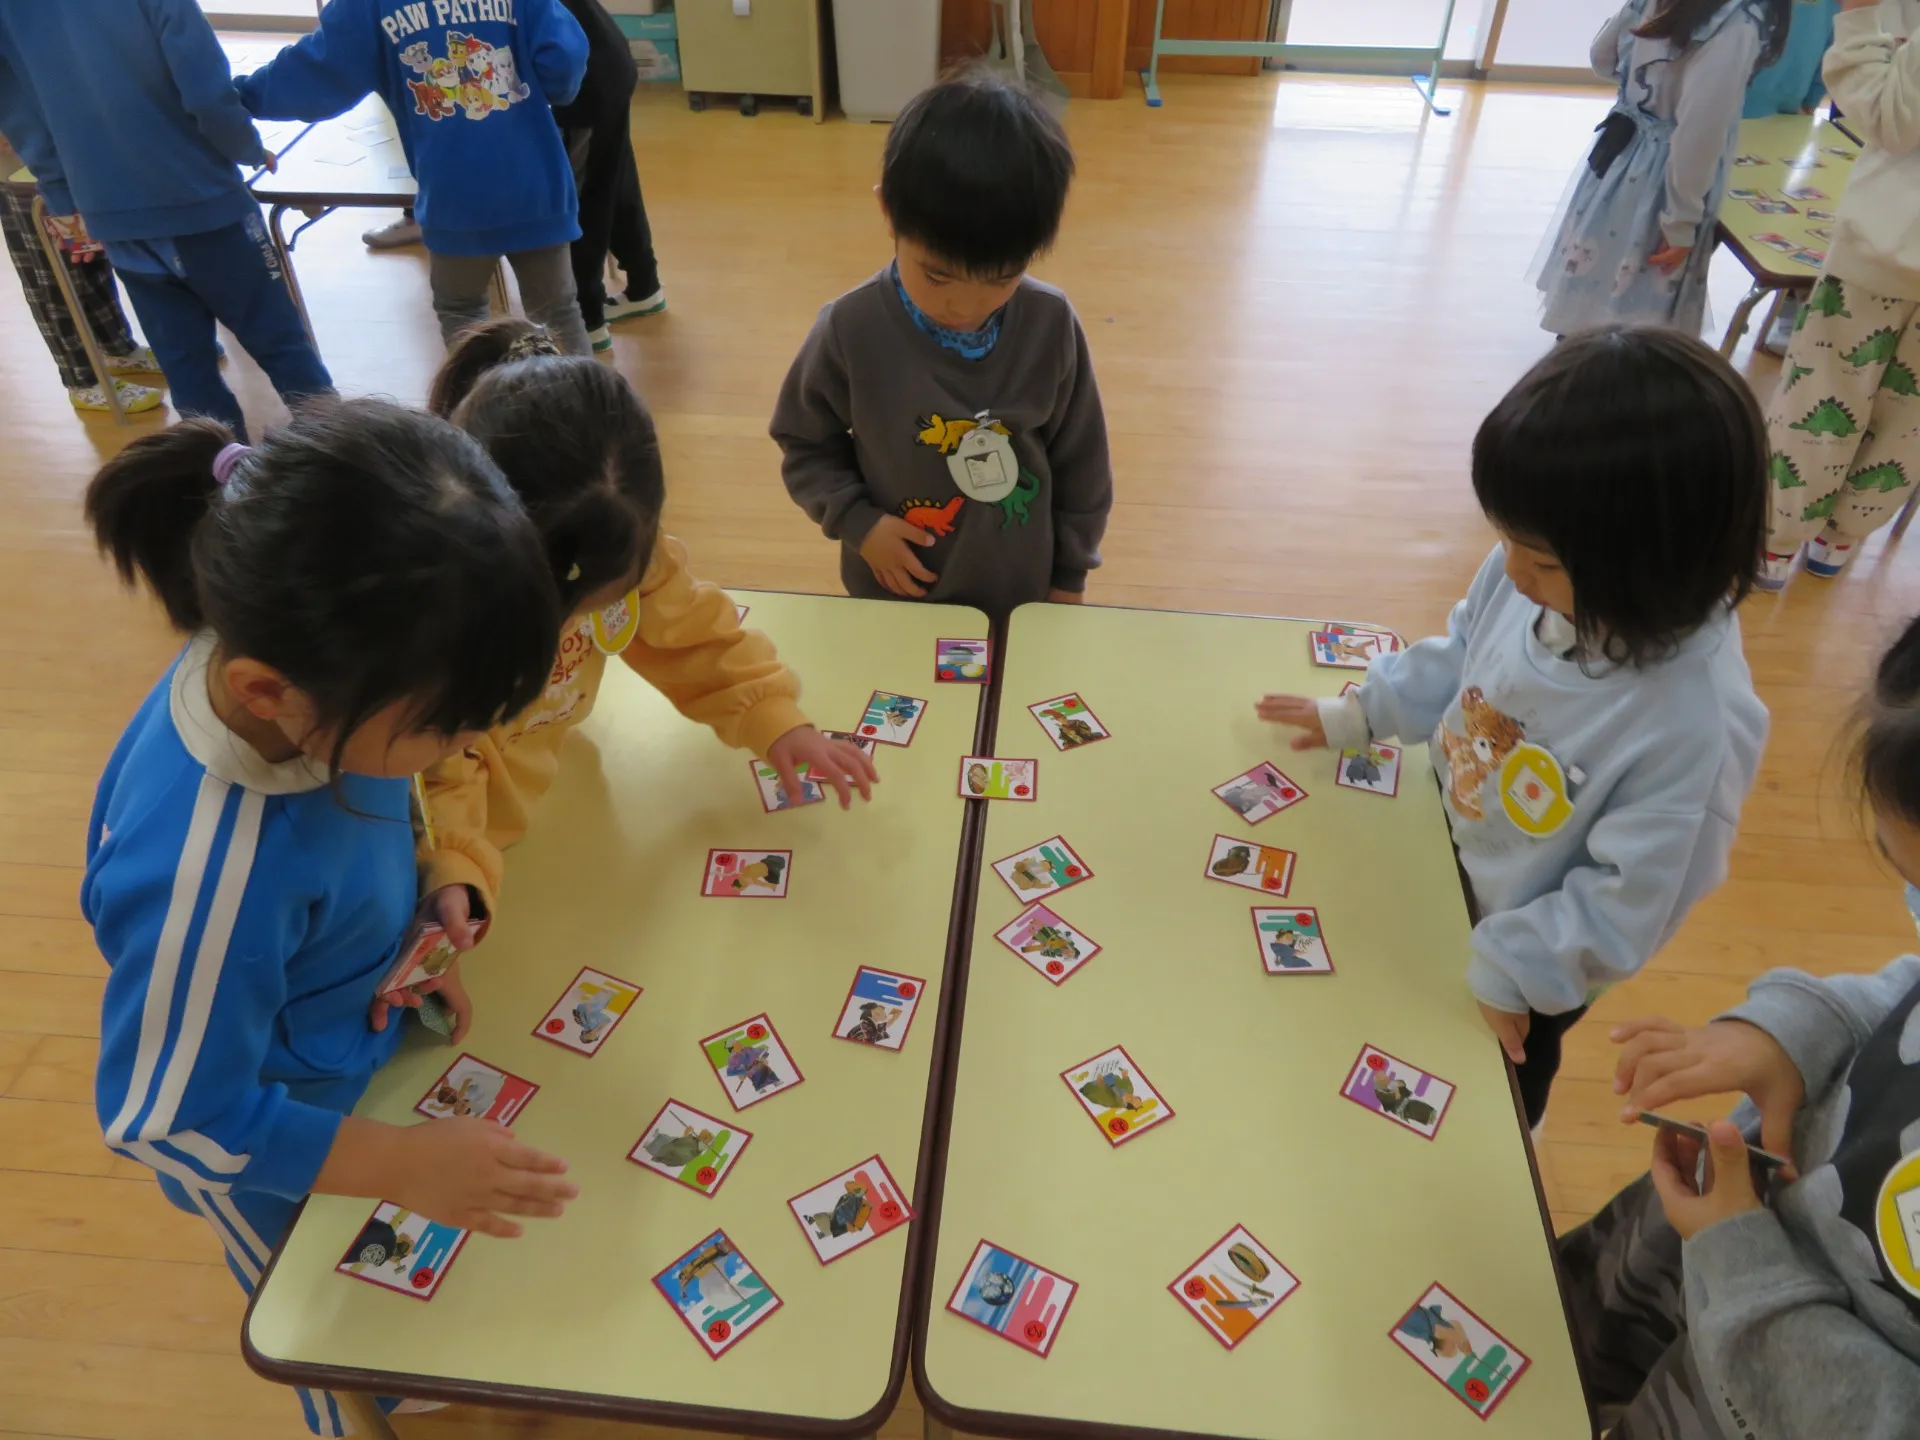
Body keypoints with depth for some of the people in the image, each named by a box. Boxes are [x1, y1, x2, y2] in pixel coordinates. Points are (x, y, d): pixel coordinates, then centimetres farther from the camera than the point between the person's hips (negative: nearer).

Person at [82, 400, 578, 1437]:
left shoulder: (297, 672, -26)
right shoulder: (207, 881, -45)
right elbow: (170, 1118, -29)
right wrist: (404, 1165, -26)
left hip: (369, 1040, 6)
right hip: (283, 1156, -6)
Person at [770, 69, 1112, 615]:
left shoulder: (1051, 326, -16)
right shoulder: (850, 331, -20)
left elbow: (1081, 461, -3)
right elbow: (805, 444, -4)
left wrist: (1069, 575, 4)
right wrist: (858, 522, -18)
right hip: (894, 596, 0)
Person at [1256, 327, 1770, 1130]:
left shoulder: (1699, 723, -41)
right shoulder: (1536, 575, -25)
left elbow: (1629, 898, -29)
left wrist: (1508, 969, -20)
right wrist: (1359, 715, 2)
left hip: (1525, 965, -5)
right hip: (1441, 858, 5)